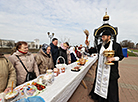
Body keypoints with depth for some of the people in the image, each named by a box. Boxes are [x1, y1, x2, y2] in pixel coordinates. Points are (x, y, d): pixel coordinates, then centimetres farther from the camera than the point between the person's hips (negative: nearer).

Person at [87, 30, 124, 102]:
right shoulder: (100, 46, 4)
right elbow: (91, 51, 8)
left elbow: (120, 56, -3)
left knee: (110, 85, 8)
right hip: (100, 69, 4)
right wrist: (87, 46, -7)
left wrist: (112, 58, -20)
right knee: (99, 82, 16)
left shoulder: (116, 45, -7)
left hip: (111, 70, -3)